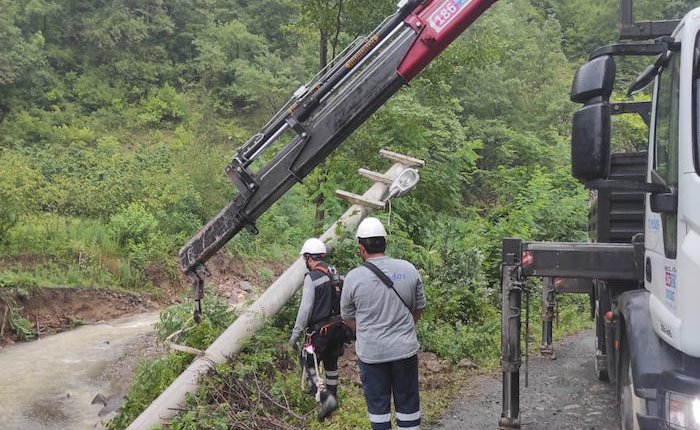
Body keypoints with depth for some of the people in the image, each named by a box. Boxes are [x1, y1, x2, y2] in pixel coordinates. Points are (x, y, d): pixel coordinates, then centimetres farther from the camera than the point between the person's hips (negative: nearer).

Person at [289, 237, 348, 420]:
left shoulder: (312, 277, -16)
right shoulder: (337, 274, 6)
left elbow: (305, 309, -17)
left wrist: (296, 333, -9)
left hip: (320, 330, -7)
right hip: (339, 327, 7)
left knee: (309, 363, 5)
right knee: (331, 362, 22)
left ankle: (325, 397, -10)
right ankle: (332, 394, 35)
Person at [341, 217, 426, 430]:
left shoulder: (354, 277, -11)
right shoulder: (408, 269, -4)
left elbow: (347, 317, 2)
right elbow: (419, 308, 8)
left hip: (371, 353, -2)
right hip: (405, 349, 2)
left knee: (378, 404, 12)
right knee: (408, 404, 14)